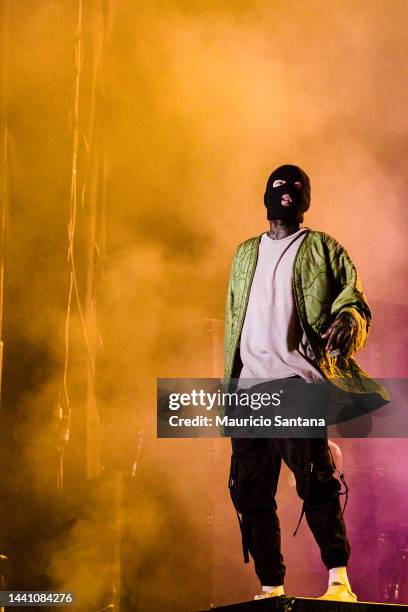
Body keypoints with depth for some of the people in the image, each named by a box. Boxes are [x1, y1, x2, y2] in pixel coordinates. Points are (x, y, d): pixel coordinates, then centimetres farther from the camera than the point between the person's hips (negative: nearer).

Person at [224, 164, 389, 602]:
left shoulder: (322, 250, 11)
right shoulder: (245, 254, 24)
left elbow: (354, 299, 2)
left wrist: (348, 319, -22)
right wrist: (229, 385, 15)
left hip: (299, 381, -5)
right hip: (249, 386, 5)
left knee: (315, 481, -18)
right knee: (250, 491, 1)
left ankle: (338, 581, -11)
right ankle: (270, 589, 9)